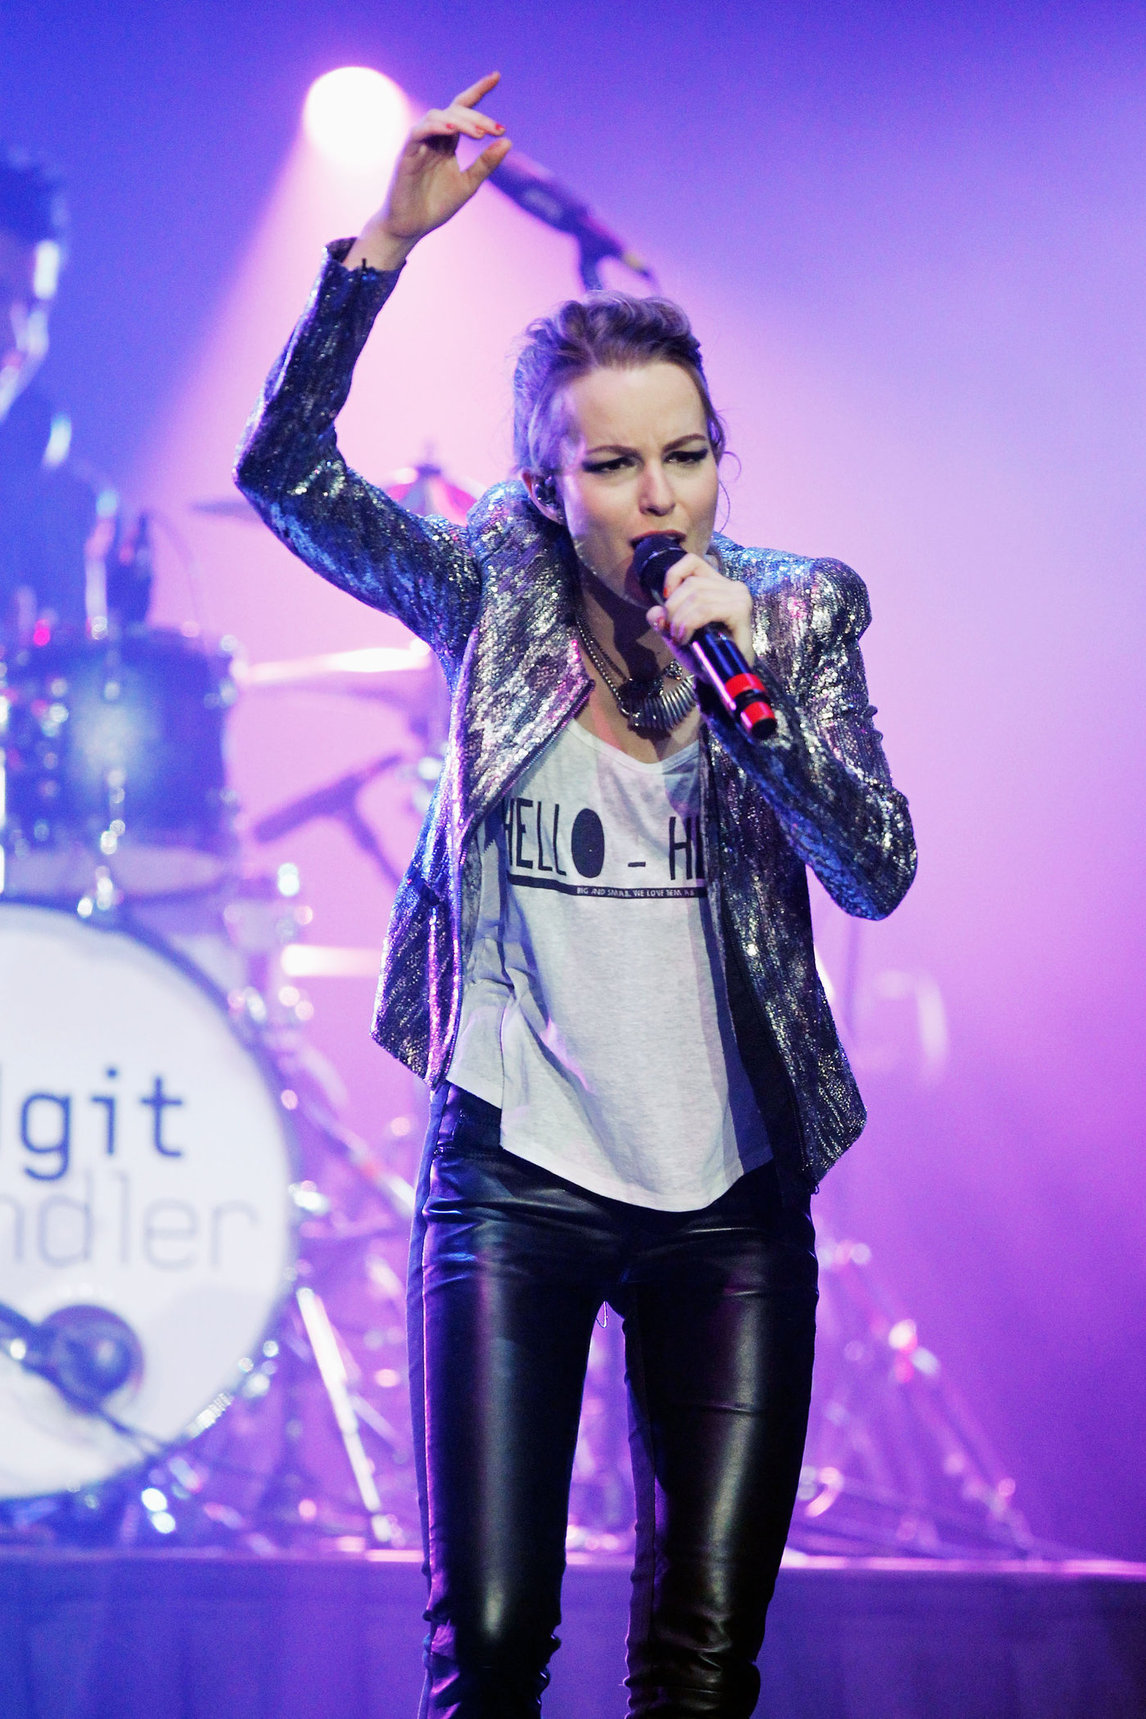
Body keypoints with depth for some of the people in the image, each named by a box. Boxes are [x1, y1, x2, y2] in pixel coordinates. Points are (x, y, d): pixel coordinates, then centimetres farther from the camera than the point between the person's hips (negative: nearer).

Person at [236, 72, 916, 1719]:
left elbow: (878, 872, -7)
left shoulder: (797, 611, 0)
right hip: (511, 1181, -1)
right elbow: (284, 467, -11)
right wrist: (389, 238, -20)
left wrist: (743, 672, -19)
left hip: (731, 1196, 1)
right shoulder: (493, 597, -1)